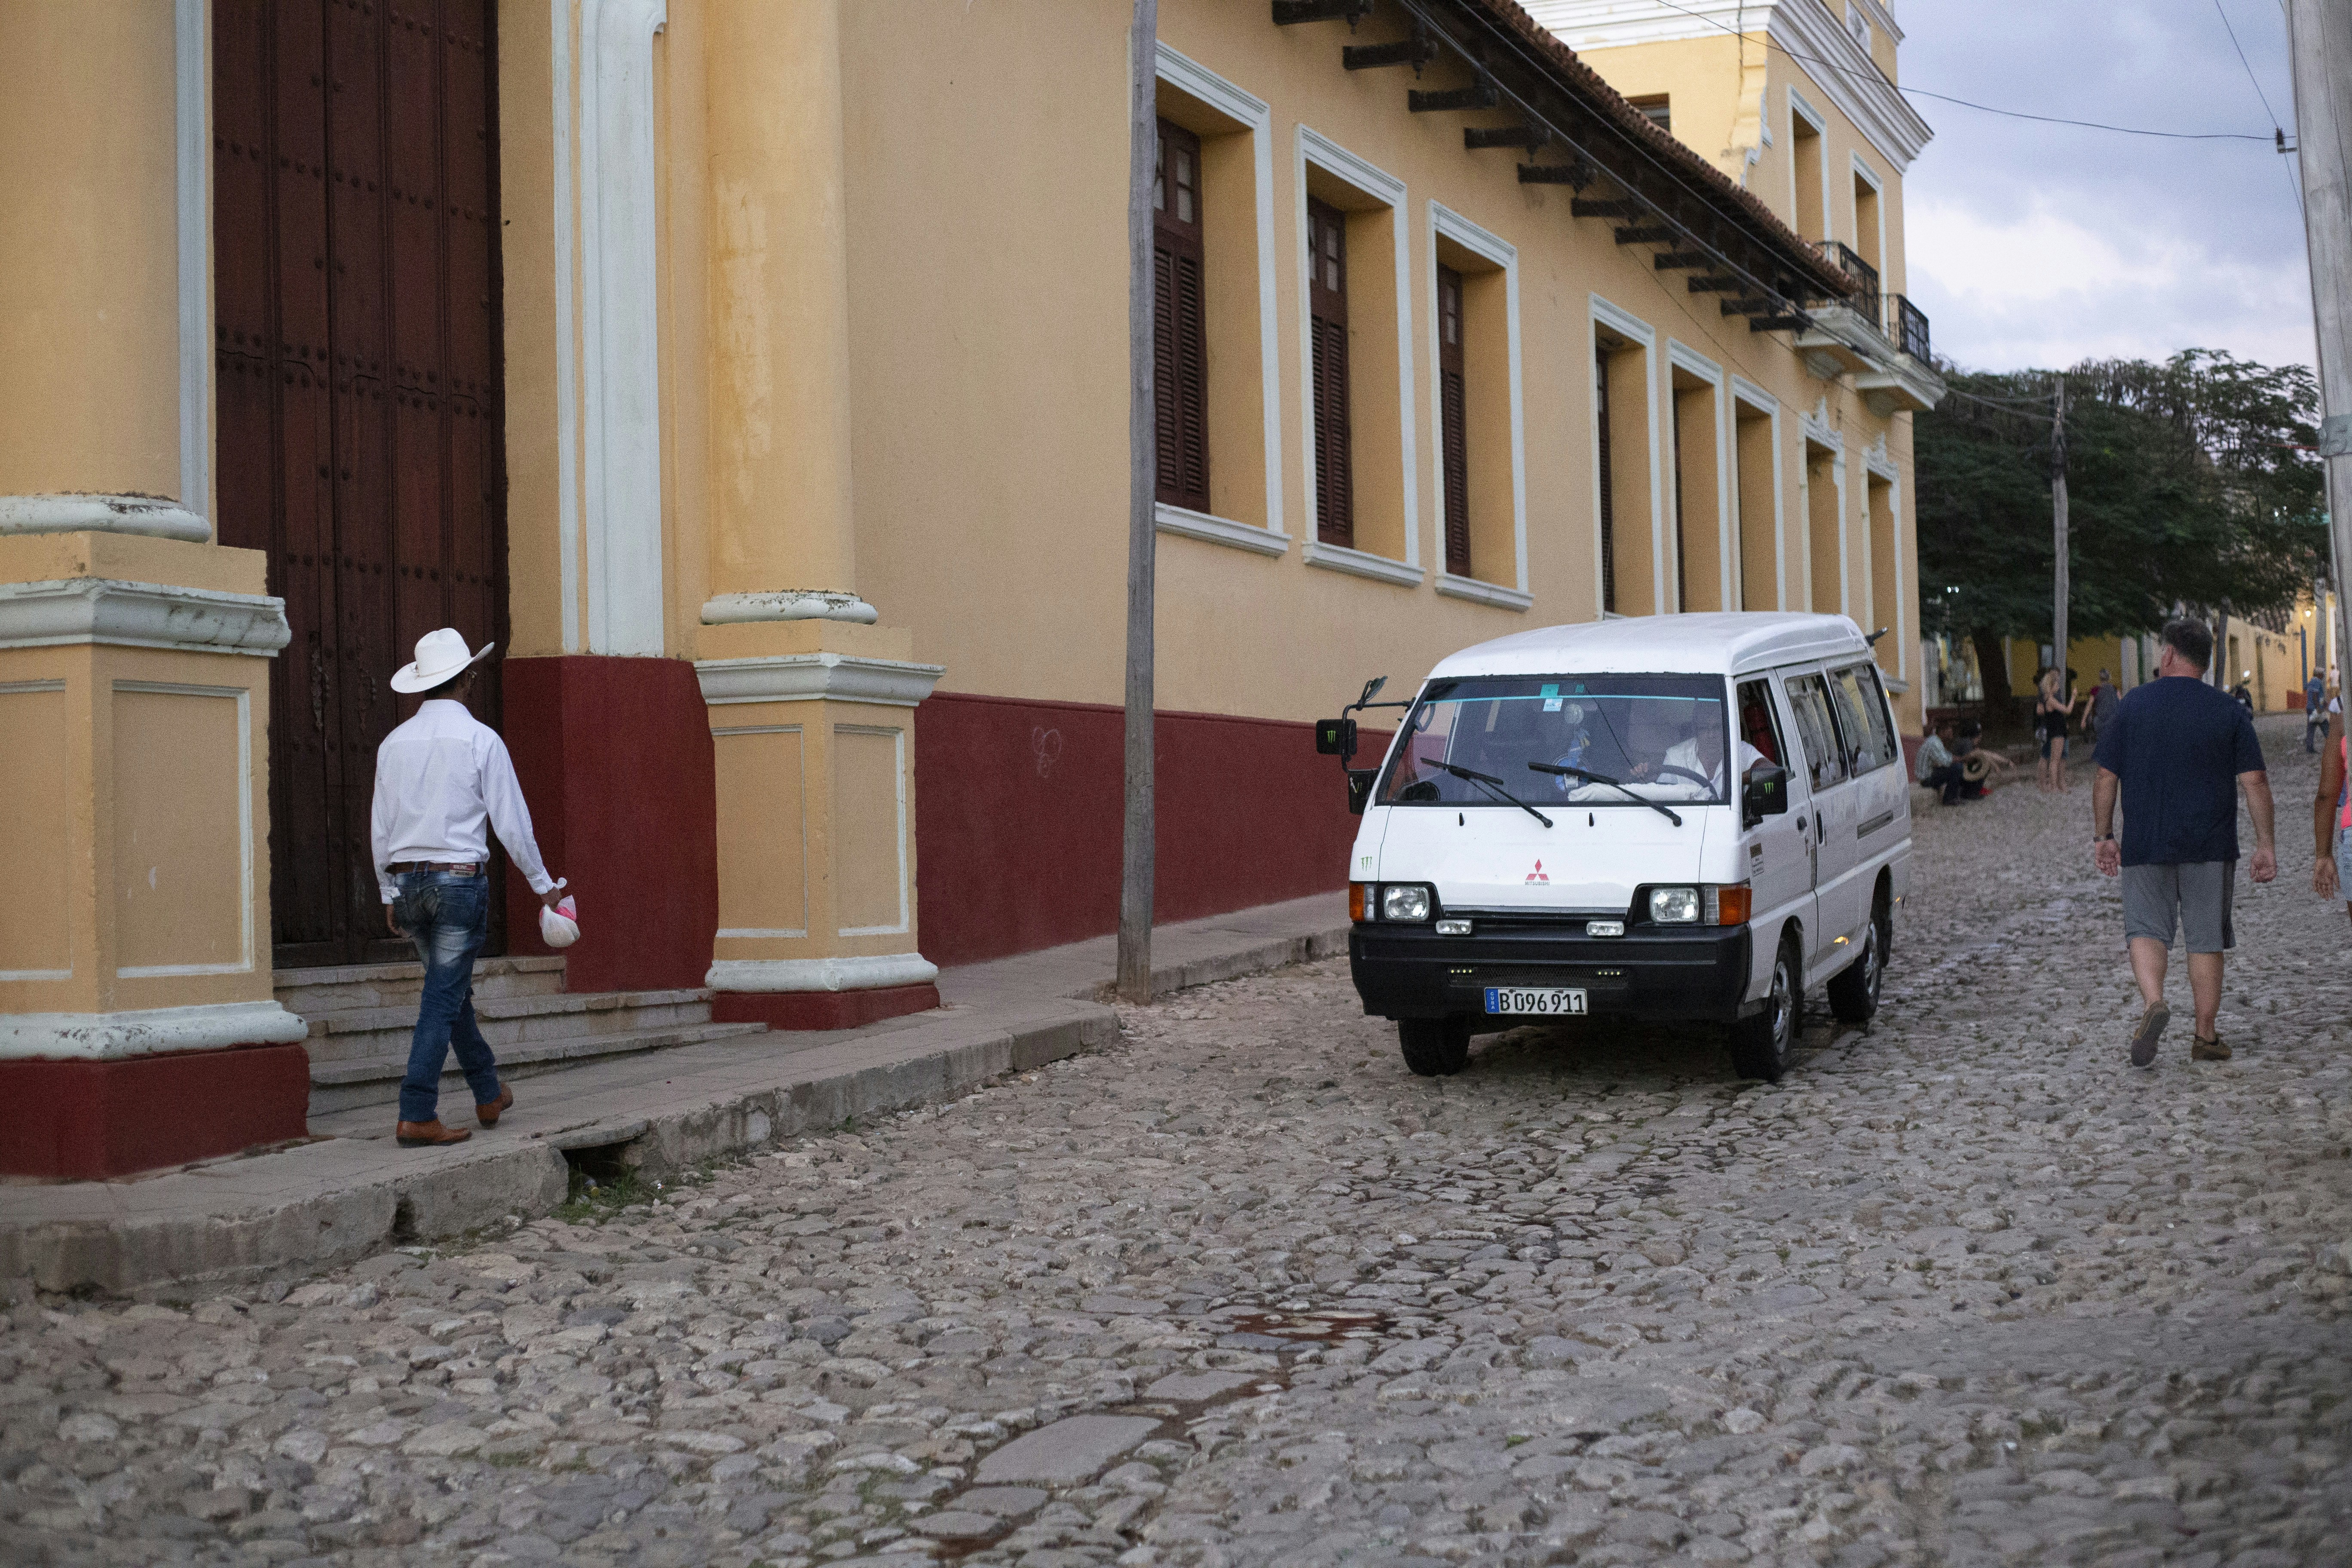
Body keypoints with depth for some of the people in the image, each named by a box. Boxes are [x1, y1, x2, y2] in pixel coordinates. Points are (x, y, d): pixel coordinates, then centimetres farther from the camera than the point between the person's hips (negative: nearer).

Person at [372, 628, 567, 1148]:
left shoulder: (394, 743, 7)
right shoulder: (480, 740, -8)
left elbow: (381, 827, 10)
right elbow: (511, 822, -7)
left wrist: (390, 895, 19)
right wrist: (543, 884, 4)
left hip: (407, 882, 6)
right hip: (461, 878, -6)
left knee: (453, 988, 19)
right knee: (443, 999, -4)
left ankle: (489, 1095, 31)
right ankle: (416, 1116, -8)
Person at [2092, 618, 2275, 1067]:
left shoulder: (2132, 706, 2)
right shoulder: (2230, 713, 1)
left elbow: (2106, 778, 2)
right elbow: (2255, 782, -4)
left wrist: (2103, 837, 10)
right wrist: (2265, 844, 1)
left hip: (2145, 845, 0)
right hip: (2210, 846, 0)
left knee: (2147, 929, 6)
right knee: (2206, 938, 8)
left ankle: (2153, 1002, -21)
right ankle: (2206, 1038, 12)